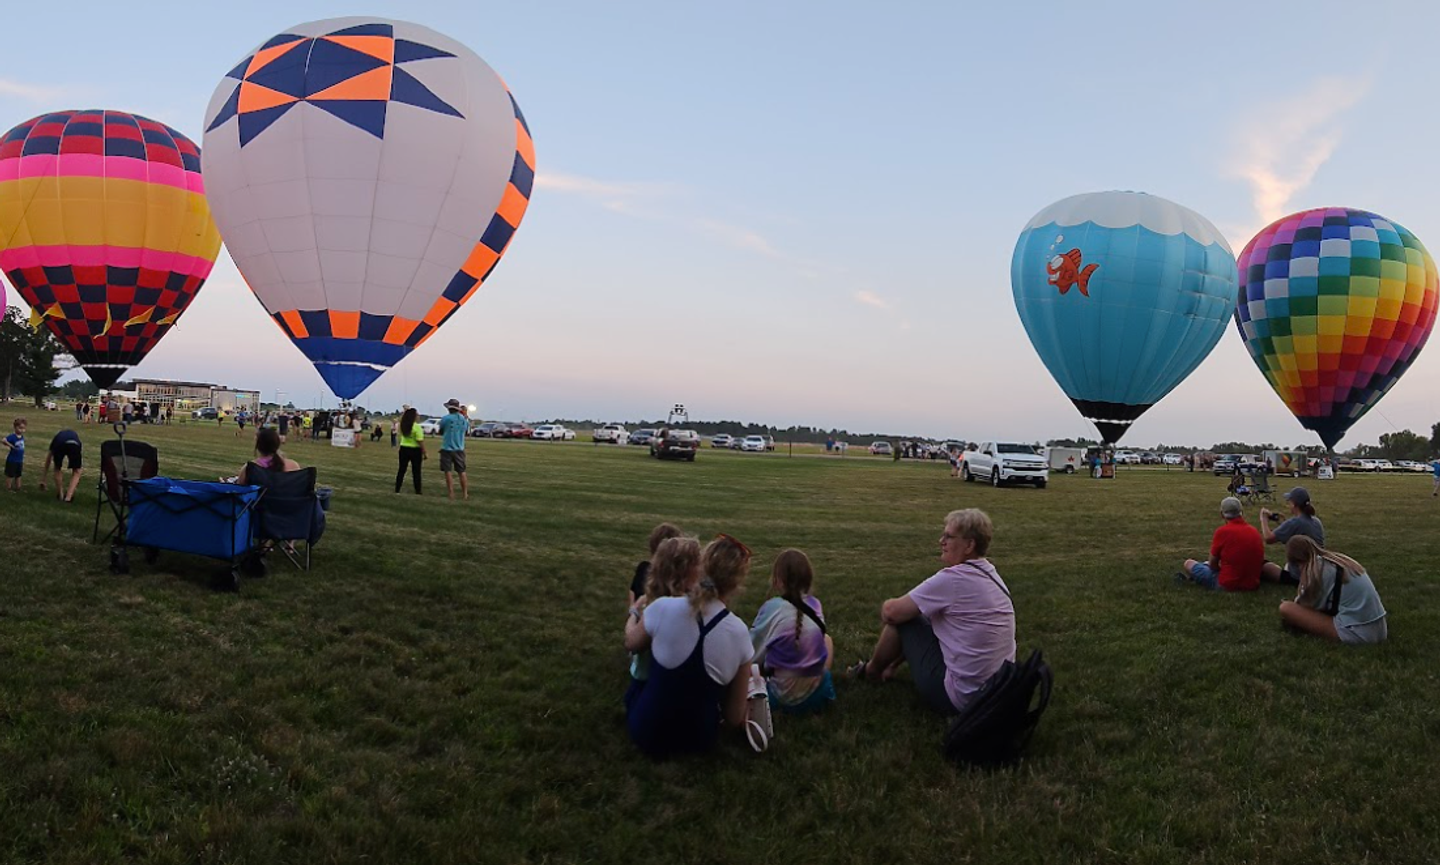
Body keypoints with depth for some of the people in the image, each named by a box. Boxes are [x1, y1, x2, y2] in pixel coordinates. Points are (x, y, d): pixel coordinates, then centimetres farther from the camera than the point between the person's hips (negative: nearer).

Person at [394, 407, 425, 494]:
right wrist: (424, 453, -13)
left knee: (401, 470, 12)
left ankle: (397, 489, 15)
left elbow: (400, 419, 26)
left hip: (404, 449, 5)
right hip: (415, 450, -5)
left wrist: (405, 411, 33)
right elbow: (420, 441, -18)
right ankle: (417, 491, 5)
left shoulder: (402, 425, 0)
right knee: (416, 472, 3)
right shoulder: (417, 426, -17)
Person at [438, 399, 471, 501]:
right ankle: (465, 494, 13)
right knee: (462, 472, 12)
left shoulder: (445, 418, -11)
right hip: (459, 449, 3)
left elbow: (441, 432, 1)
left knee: (447, 472, 4)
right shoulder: (464, 419, -2)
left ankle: (451, 494, 2)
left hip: (447, 449, -3)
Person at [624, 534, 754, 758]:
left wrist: (634, 614, 24)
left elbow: (631, 644, 5)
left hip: (648, 731, -1)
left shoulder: (664, 608, -20)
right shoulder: (739, 632, -15)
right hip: (700, 738, 1)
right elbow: (735, 717, -8)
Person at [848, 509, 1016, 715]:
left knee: (901, 617, 4)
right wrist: (894, 663, 23)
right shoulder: (990, 575, 6)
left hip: (955, 698, -9)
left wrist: (888, 607, 13)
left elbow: (890, 611, -13)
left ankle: (871, 669, 29)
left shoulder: (952, 579, -21)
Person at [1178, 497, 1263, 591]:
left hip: (1228, 585, -6)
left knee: (1189, 563, 15)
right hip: (1252, 586, 6)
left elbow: (1213, 564, -6)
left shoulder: (1222, 531, -14)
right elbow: (1261, 560, 15)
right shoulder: (1255, 532, 1)